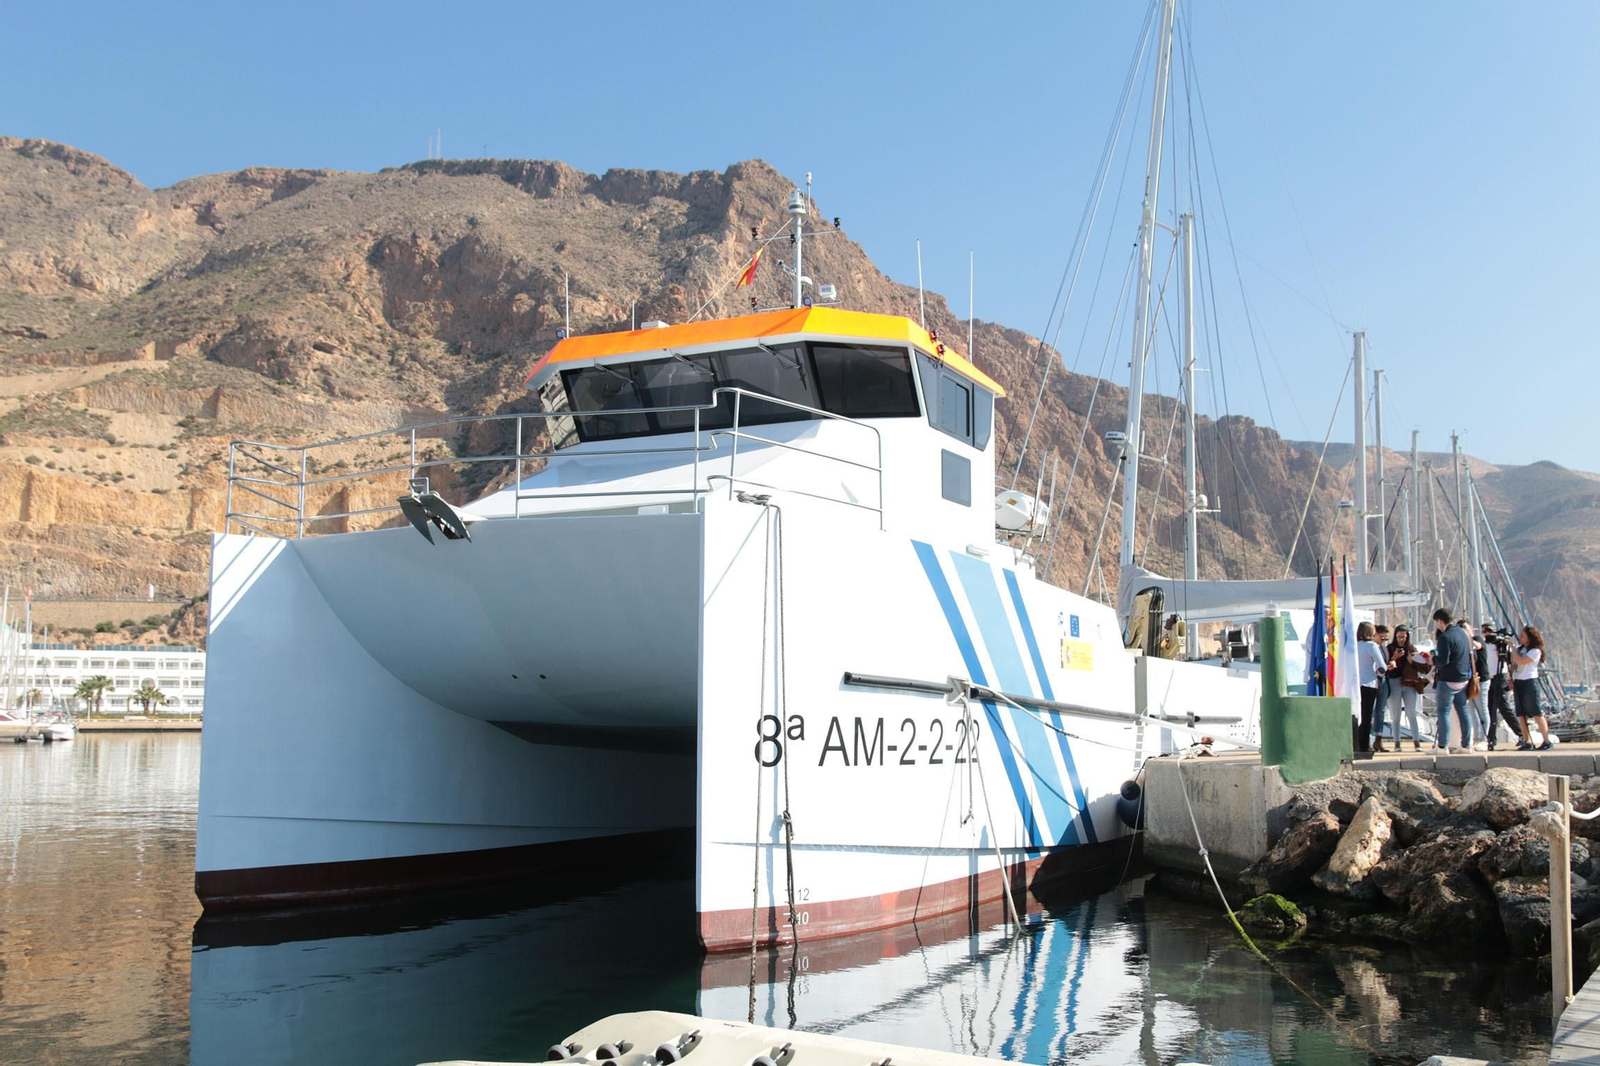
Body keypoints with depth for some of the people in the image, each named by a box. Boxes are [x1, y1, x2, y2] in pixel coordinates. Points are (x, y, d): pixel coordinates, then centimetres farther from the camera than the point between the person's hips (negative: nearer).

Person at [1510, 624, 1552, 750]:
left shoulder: (1535, 651, -9)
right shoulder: (1519, 648, 13)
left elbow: (1520, 661, -22)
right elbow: (1513, 664, 16)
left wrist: (1512, 647, -12)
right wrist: (1510, 679, 4)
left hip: (1530, 683, -7)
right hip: (1517, 683, 7)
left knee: (1536, 714, -6)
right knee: (1522, 715, 4)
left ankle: (1547, 741, -1)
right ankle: (1527, 742, 7)